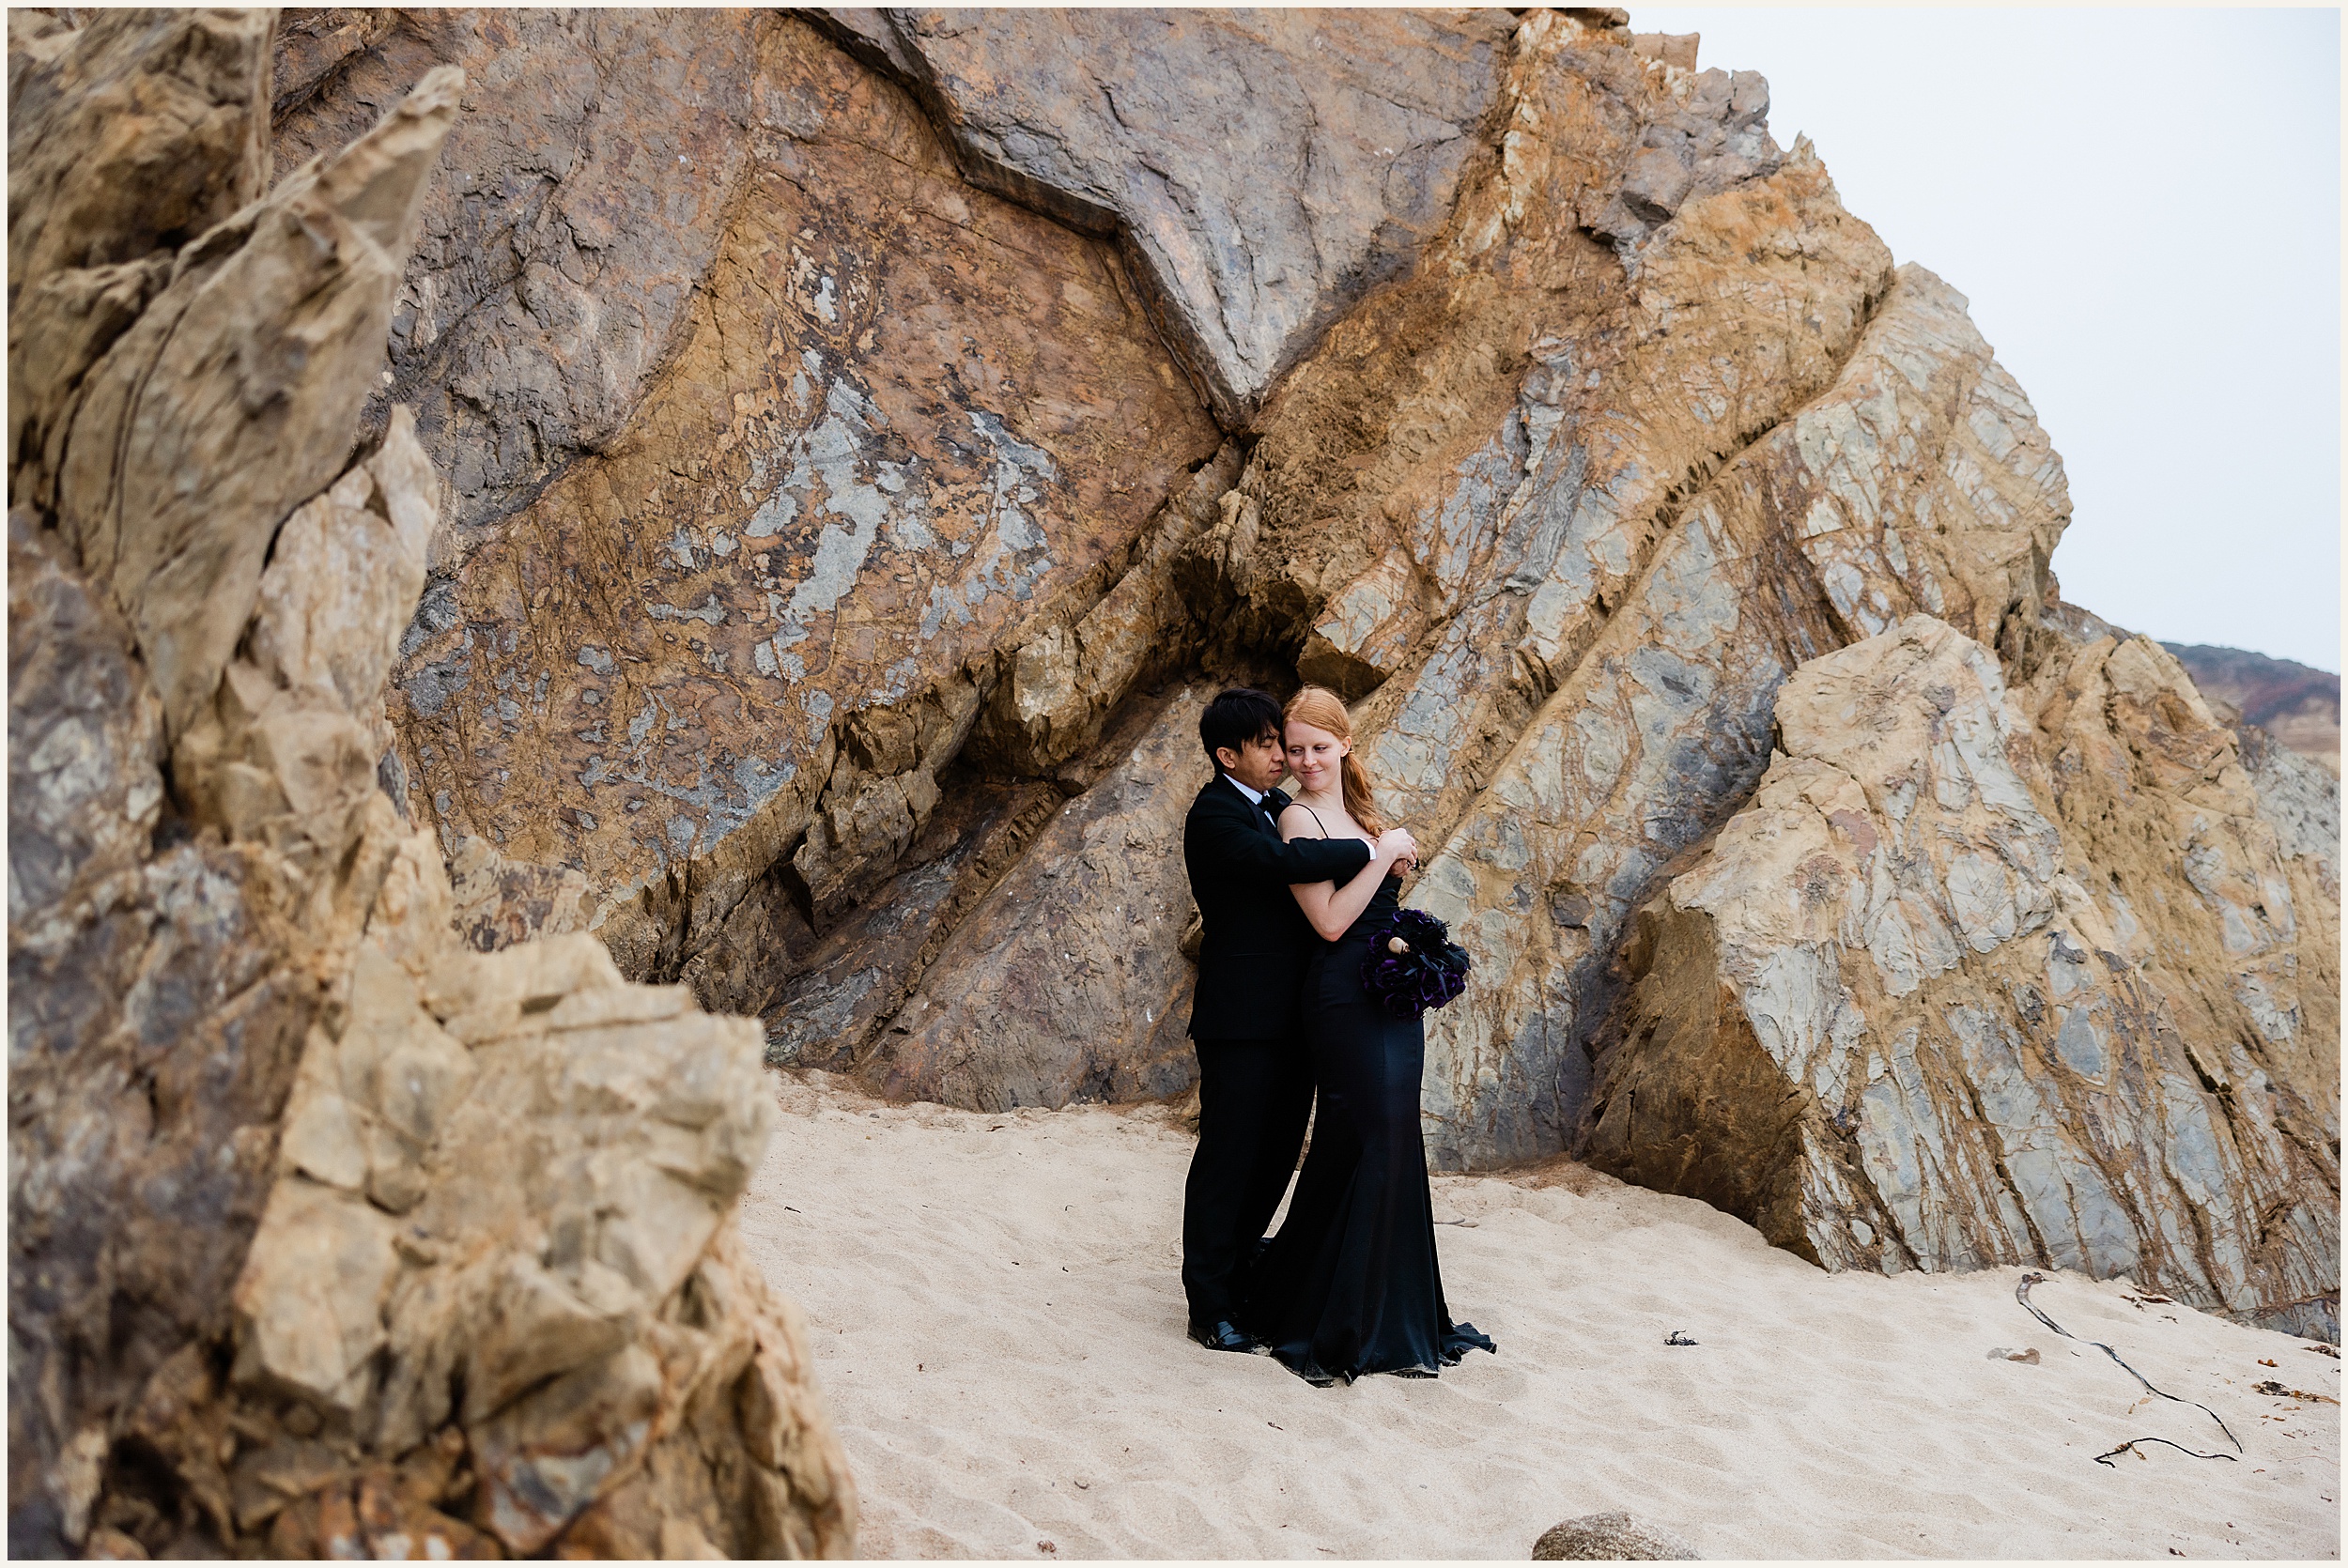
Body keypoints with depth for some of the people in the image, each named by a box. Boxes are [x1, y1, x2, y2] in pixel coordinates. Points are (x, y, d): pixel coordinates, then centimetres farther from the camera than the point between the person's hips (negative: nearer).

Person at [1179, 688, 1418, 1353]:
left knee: (1277, 1152, 15)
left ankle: (1240, 1266, 32)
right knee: (1228, 1156, -1)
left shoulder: (1278, 807, 14)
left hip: (1291, 1017, 8)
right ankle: (1211, 1308, 9)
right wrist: (1377, 849, -21)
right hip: (1240, 1021, -8)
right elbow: (1284, 861, -30)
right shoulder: (1214, 815, -13)